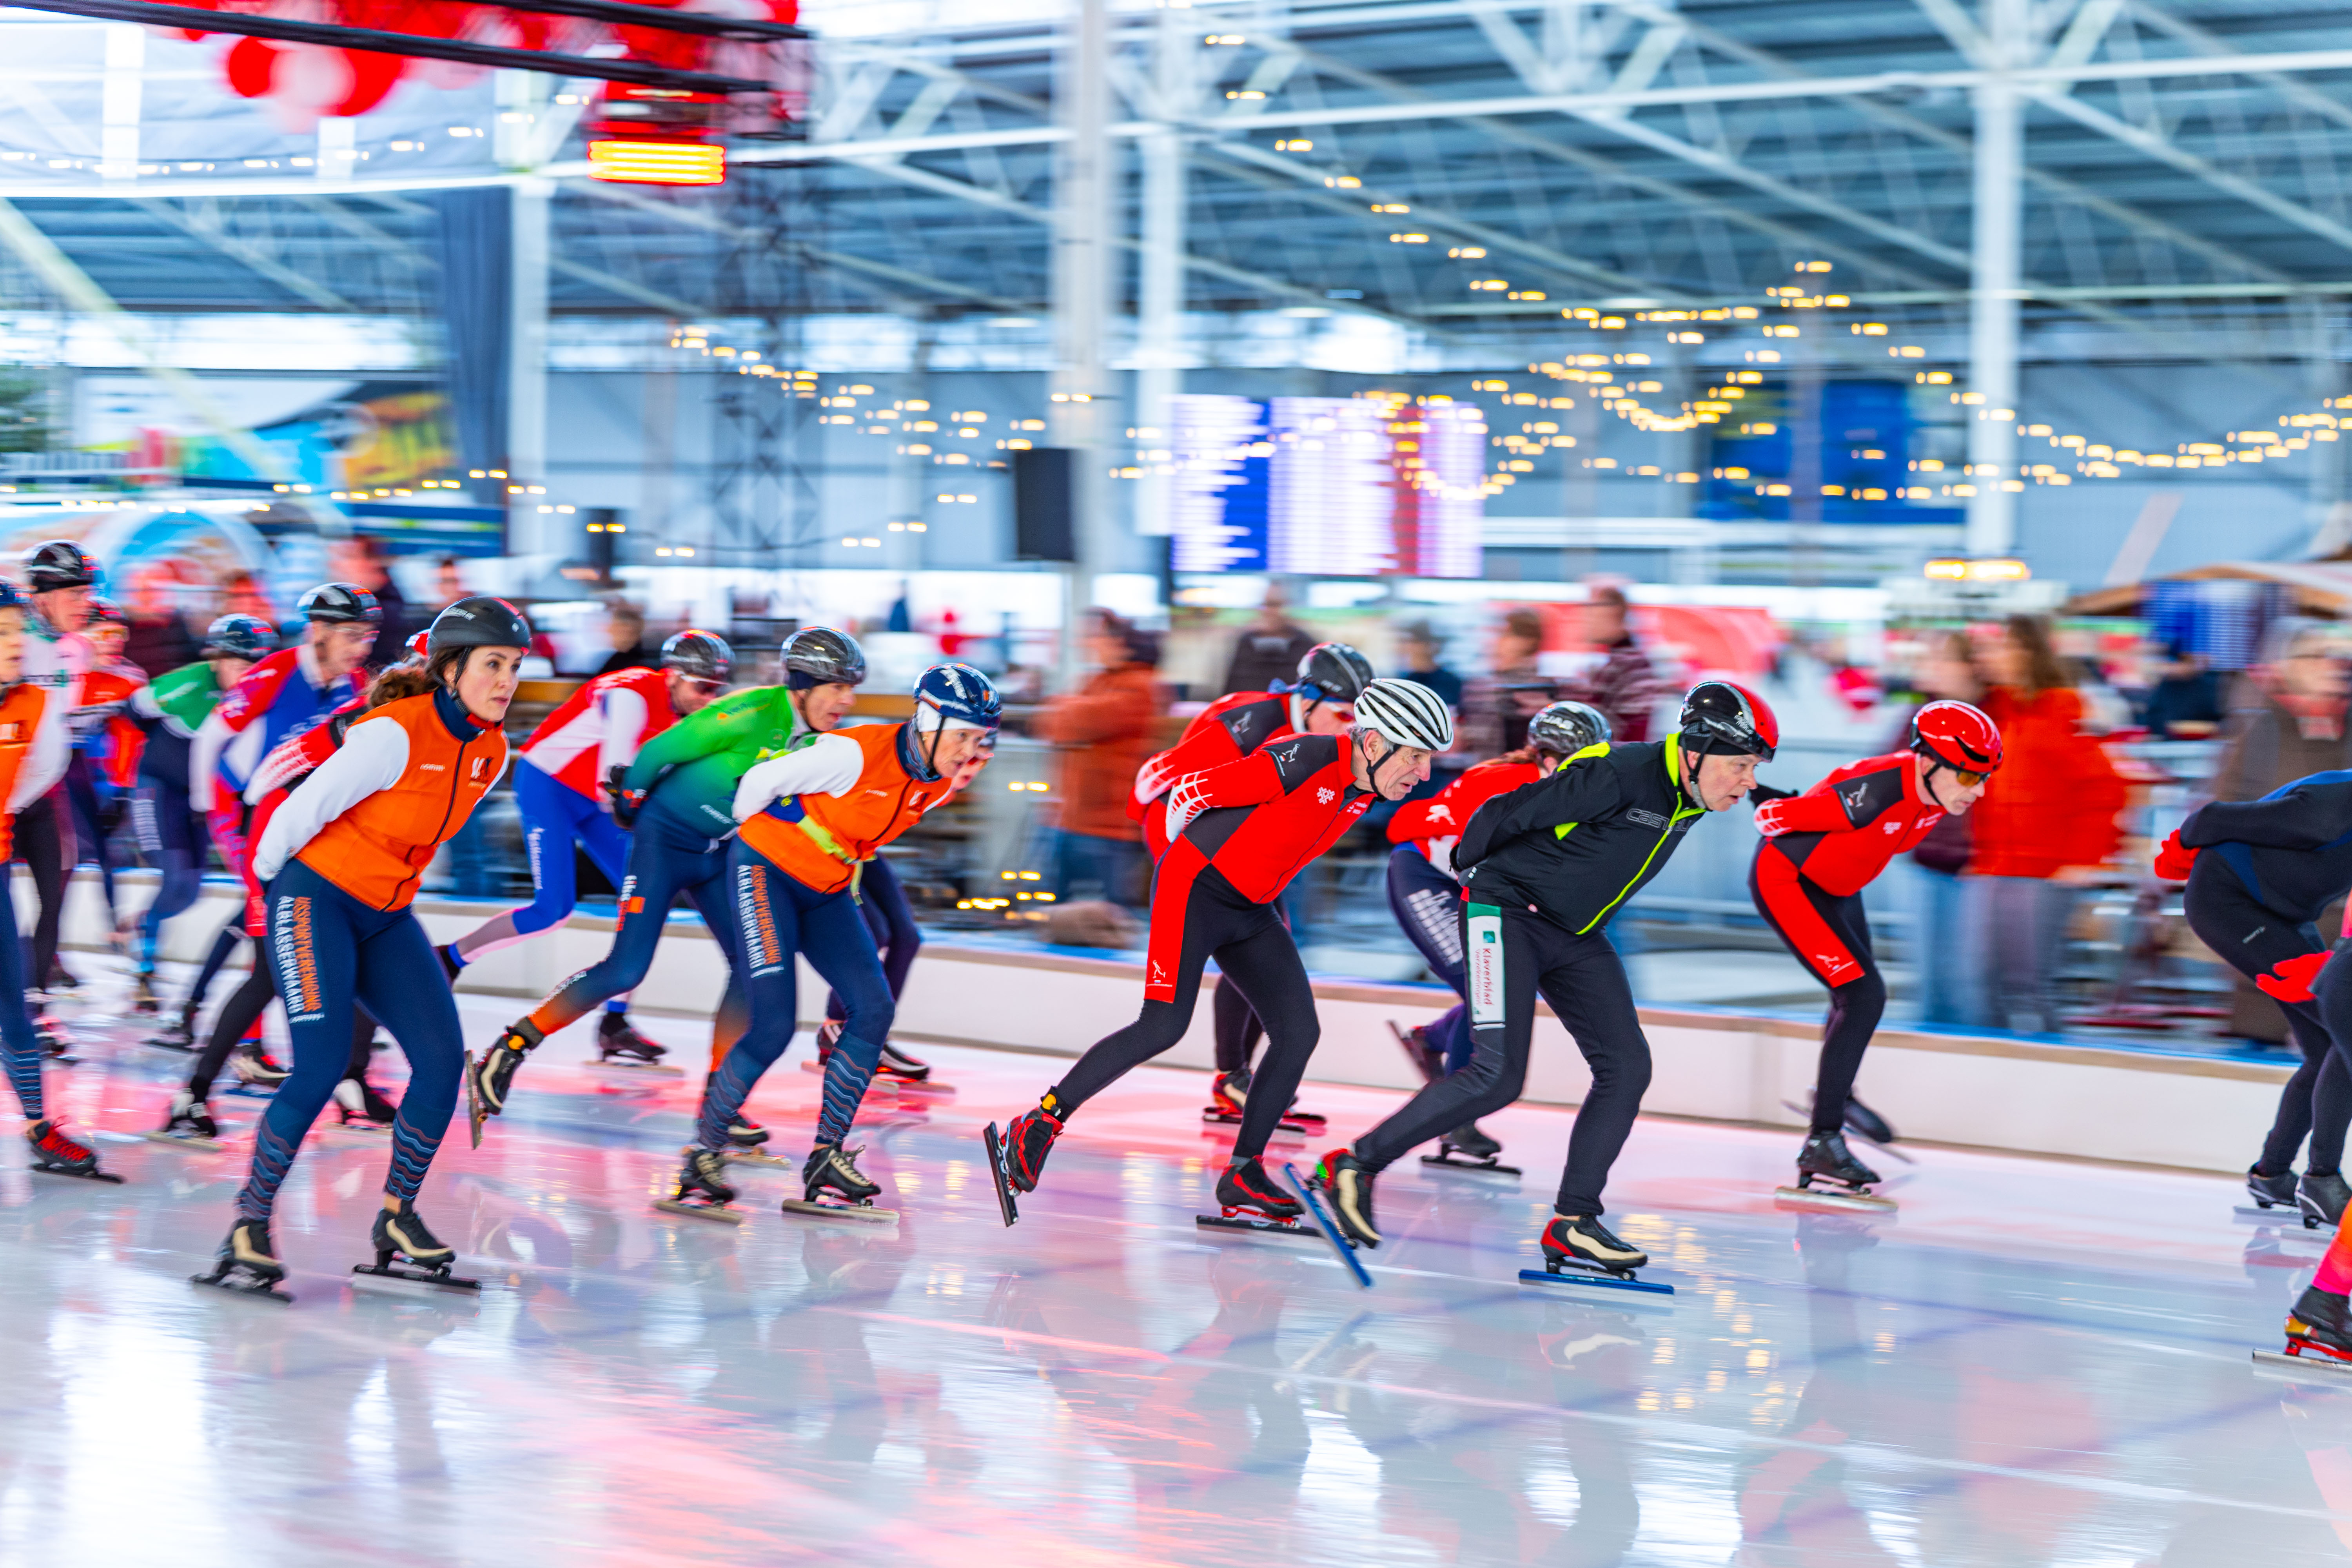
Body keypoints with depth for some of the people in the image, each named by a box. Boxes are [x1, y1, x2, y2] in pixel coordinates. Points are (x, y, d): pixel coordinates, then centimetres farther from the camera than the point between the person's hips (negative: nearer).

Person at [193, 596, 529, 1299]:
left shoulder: (491, 751, 1)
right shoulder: (395, 734, -23)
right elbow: (302, 811, -14)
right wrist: (266, 881, 0)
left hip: (386, 915, 7)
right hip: (316, 896, -7)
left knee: (443, 1058, -7)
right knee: (321, 1068, -18)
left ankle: (396, 1222, 6)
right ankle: (248, 1228, -6)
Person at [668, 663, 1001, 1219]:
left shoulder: (936, 785, -4)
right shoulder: (855, 755, -27)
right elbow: (762, 781, -14)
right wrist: (751, 832, 4)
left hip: (827, 890, 7)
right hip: (768, 868, -7)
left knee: (873, 1009, -9)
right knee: (774, 1025, -17)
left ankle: (827, 1157, -1)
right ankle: (704, 1155, -2)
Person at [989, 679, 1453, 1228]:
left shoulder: (1367, 789, -1)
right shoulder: (1301, 763, -26)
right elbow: (1190, 793, -16)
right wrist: (1190, 854, 3)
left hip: (1251, 912, 8)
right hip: (1196, 889, -8)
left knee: (1299, 1031, -1)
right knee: (1163, 1028, -17)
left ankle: (1243, 1175, 6)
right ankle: (1039, 1126, -7)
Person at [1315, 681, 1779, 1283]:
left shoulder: (1690, 797, 0)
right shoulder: (1619, 776, -27)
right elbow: (1505, 813, -18)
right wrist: (1471, 870, 1)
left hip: (1575, 936, 8)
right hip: (1507, 912, -8)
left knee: (1627, 1066, -4)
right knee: (1498, 1076, -18)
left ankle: (1572, 1222, 2)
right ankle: (1358, 1163, -6)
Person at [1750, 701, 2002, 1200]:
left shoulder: (1937, 796, -12)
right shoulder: (1876, 792, -38)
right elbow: (1774, 817, -32)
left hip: (1836, 885, 9)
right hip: (1785, 880, -9)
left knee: (1859, 994, 26)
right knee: (1863, 995, -18)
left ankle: (1834, 1094, 53)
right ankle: (1822, 1145, -13)